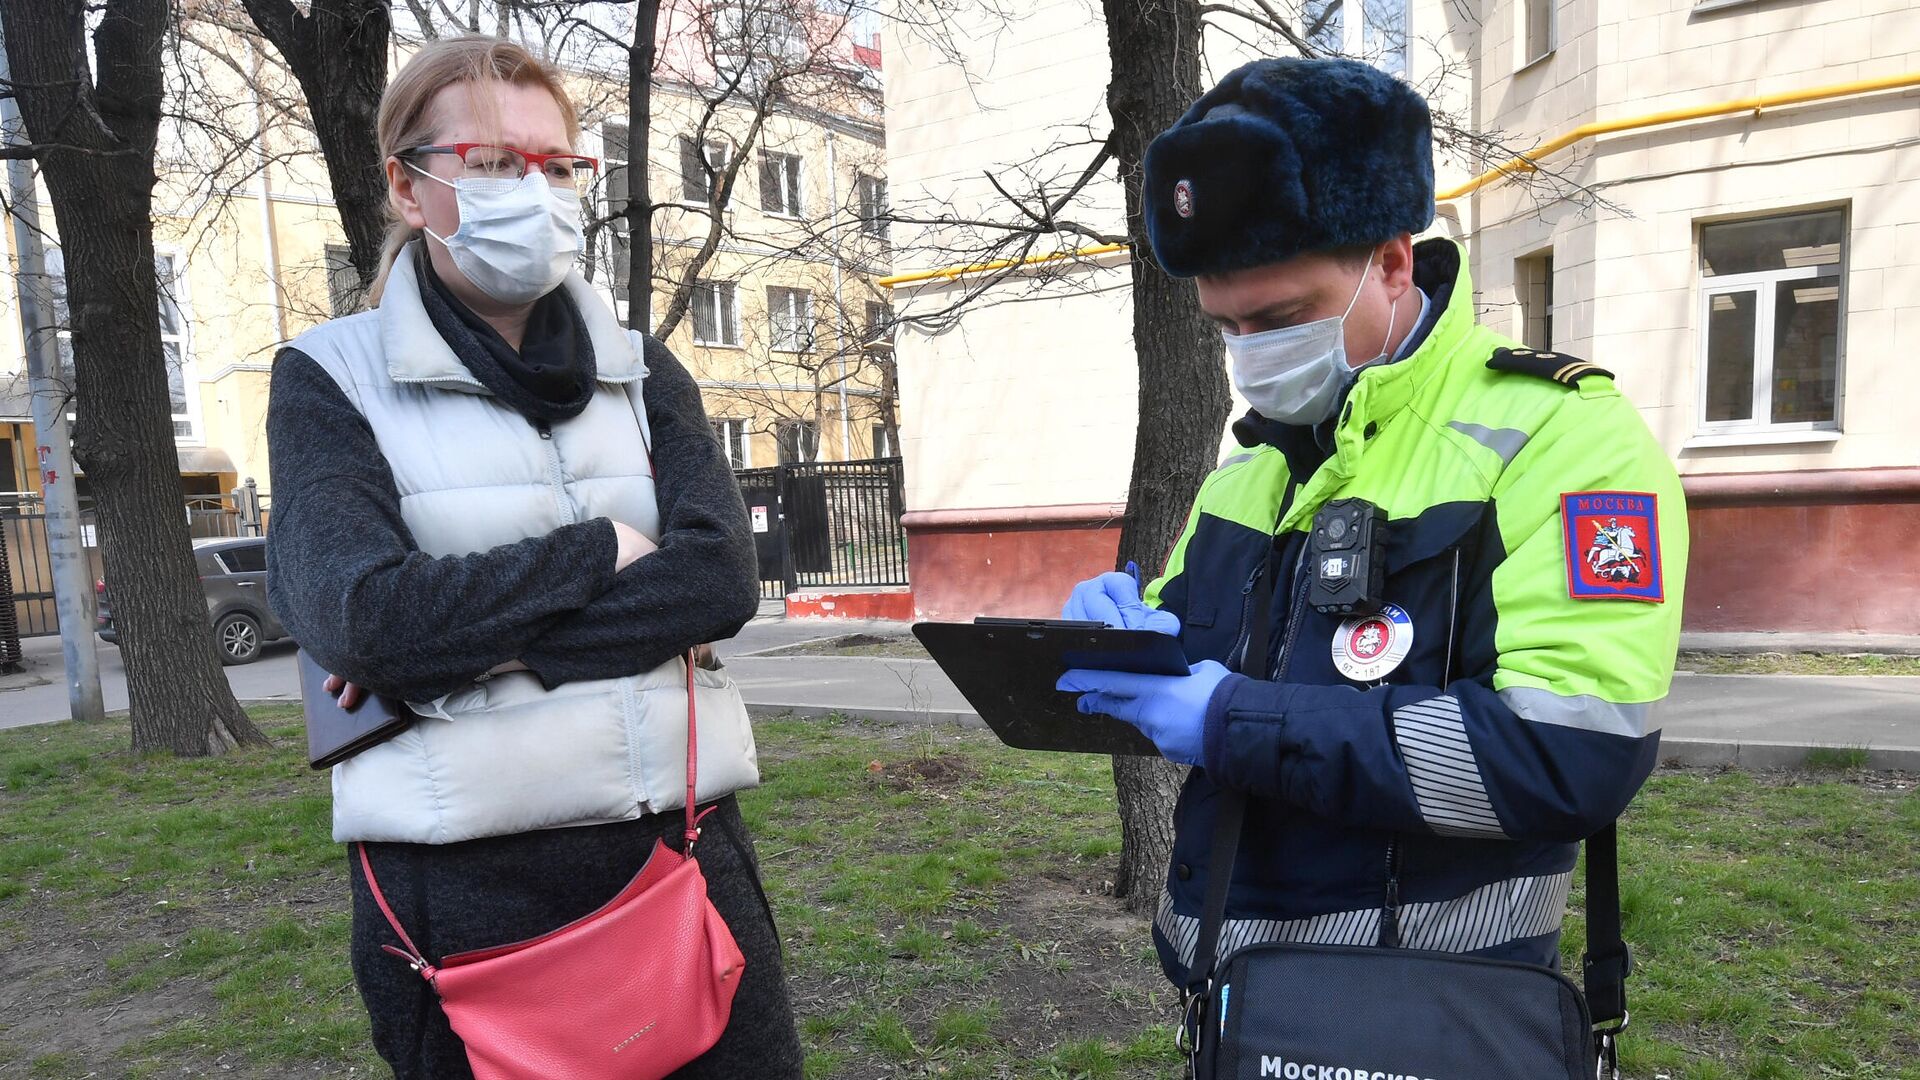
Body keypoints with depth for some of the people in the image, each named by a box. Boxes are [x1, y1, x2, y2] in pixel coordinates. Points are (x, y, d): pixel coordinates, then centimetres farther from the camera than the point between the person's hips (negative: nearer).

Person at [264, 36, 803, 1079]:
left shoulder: (641, 369, 7)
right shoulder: (332, 379, 0)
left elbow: (720, 578, -8)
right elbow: (360, 617, -16)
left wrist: (468, 645, -14)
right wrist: (598, 552, -11)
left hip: (682, 846, 3)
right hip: (466, 887, -2)